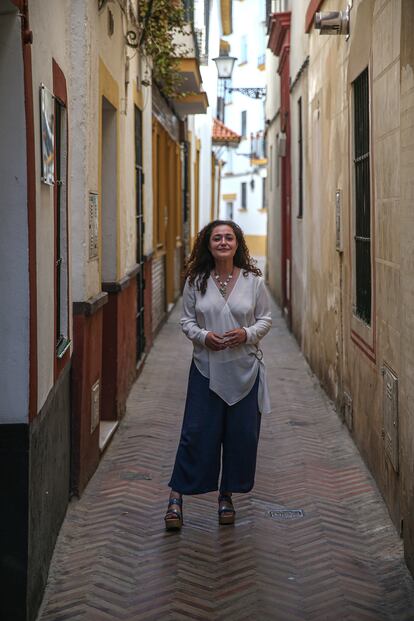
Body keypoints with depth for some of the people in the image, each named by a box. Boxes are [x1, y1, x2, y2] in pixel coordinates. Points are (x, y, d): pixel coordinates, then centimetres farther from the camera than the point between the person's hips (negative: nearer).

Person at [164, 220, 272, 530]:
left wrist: (247, 334, -14)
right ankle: (177, 495, 10)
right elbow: (187, 320, 6)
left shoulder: (253, 281, 0)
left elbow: (266, 318, 5)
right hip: (207, 368, -1)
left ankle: (227, 496, 23)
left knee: (241, 435, 6)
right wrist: (203, 336, -14)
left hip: (244, 369, 1)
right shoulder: (196, 281, 1)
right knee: (196, 432, -1)